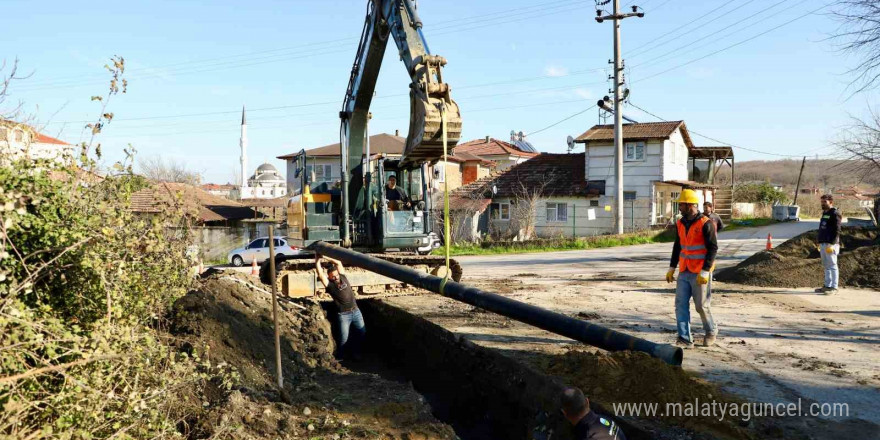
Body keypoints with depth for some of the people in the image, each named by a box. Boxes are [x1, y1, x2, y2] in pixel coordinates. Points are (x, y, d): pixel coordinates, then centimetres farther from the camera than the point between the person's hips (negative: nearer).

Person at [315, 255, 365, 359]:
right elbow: (321, 275, -16)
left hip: (356, 311, 5)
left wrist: (324, 257, 2)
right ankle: (342, 357, 20)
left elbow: (338, 263, 4)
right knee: (344, 338, -2)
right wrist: (317, 260, -9)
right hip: (344, 315, -5)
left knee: (362, 333, 9)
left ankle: (355, 352, 27)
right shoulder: (330, 285, -5)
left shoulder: (343, 278, 6)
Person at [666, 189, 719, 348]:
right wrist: (672, 268, 16)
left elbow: (713, 248, -14)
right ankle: (685, 339, 5)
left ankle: (711, 331, 29)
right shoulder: (680, 224, 9)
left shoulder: (705, 224, -12)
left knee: (701, 305, 3)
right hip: (684, 272, 6)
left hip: (700, 273, -6)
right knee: (681, 304, 0)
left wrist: (705, 271, -19)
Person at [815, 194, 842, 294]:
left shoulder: (835, 213, -8)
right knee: (826, 266, 11)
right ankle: (827, 286, 16)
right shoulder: (824, 213, 19)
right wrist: (820, 243, 20)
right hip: (823, 244, 9)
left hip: (830, 245, -9)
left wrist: (832, 244, -20)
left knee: (832, 266, -6)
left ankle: (834, 287, -4)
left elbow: (837, 231, -15)